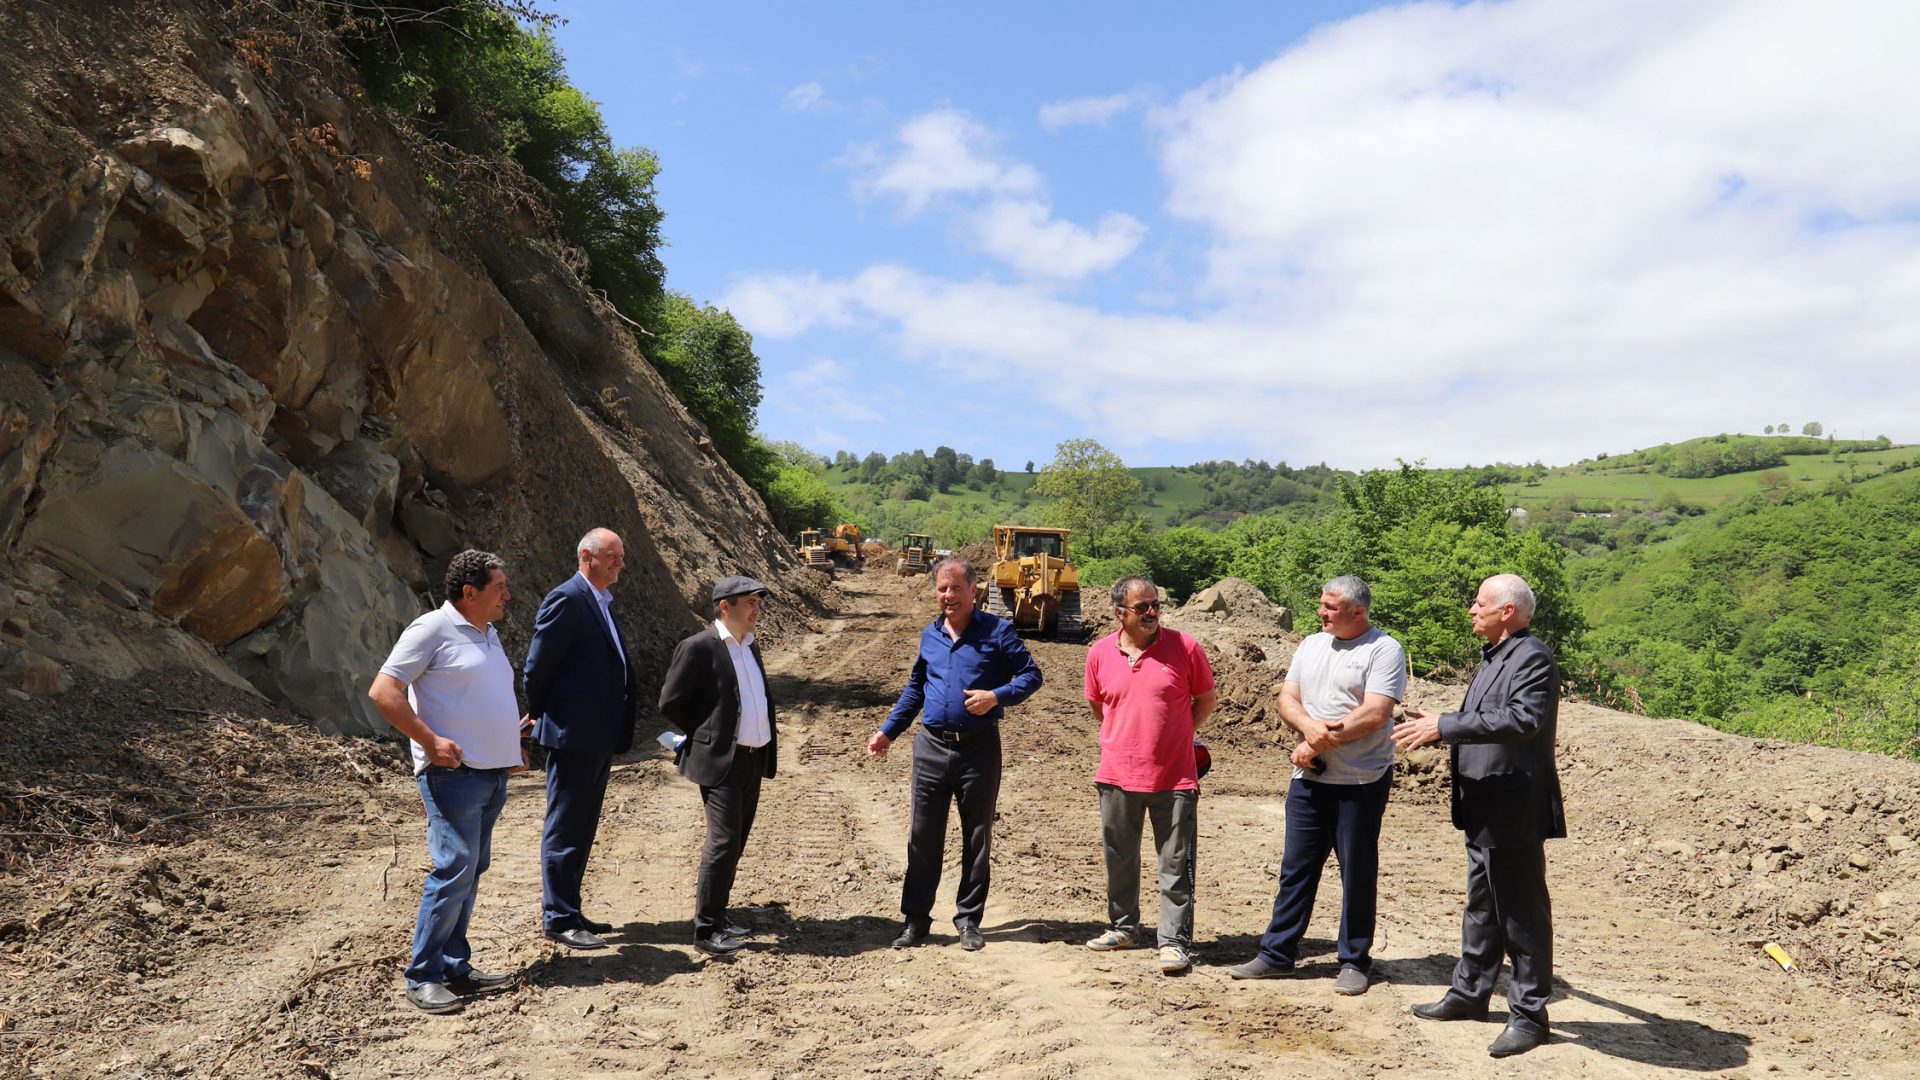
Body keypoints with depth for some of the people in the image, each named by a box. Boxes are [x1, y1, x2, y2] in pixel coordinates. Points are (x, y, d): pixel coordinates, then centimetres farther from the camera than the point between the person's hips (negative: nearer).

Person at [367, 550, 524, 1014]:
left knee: (470, 871, 12)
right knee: (454, 869, -10)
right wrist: (430, 741, -20)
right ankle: (423, 977, -1)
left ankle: (456, 967, 20)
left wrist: (511, 746, 17)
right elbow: (383, 691, -14)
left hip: (492, 774, 9)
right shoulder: (433, 629, -10)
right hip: (454, 773, -9)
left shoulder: (488, 634, 17)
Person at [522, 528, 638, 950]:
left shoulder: (602, 601, 14)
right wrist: (538, 711, -1)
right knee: (565, 828, 0)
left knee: (582, 827, 16)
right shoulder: (566, 599, -15)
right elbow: (539, 663, -14)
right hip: (573, 733, -9)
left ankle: (570, 911, 26)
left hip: (599, 736, 9)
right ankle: (558, 918, 8)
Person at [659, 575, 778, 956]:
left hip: (753, 760, 8)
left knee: (735, 841, 13)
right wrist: (705, 738, -2)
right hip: (720, 761, -8)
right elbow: (670, 704, -10)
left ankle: (716, 915, 25)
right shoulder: (699, 647, -11)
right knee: (724, 841, -10)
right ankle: (706, 929, -2)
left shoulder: (750, 646, 14)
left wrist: (769, 732, 12)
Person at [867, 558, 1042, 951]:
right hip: (931, 746, 4)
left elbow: (1031, 675, -2)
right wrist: (888, 730, 19)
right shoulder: (929, 635, 11)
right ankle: (916, 919, 16)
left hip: (979, 748, -3)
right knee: (923, 836, 6)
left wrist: (997, 696, -19)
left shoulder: (997, 631, -3)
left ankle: (969, 919, 19)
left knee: (977, 837, 7)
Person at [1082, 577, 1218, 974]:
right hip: (1117, 776, 3)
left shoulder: (1184, 647, -7)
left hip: (1174, 777, -3)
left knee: (1176, 864, 2)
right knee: (1119, 858, 16)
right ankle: (1123, 927, 34)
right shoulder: (1100, 653, 0)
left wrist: (1175, 734, 4)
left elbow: (1207, 698, 5)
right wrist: (1134, 735, 11)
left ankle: (1175, 941, 12)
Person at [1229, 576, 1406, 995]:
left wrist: (1321, 742, -14)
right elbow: (1287, 698, 7)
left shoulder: (1384, 650, -8)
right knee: (1296, 867, 10)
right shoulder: (1311, 645, 12)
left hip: (1361, 782, -6)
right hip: (1308, 779, 6)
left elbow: (1374, 714, -18)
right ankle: (1277, 953, 19)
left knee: (1358, 873, 5)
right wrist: (1310, 727, -14)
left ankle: (1354, 961, 18)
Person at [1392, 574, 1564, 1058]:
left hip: (1514, 809, -10)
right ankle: (1470, 993, 32)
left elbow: (1524, 718, -30)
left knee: (1522, 913, 1)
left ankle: (1529, 1014, 12)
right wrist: (1436, 724, 9)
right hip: (1482, 808, 10)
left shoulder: (1533, 657, -16)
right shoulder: (1493, 657, 14)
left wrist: (1445, 726, -29)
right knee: (1481, 906, 20)